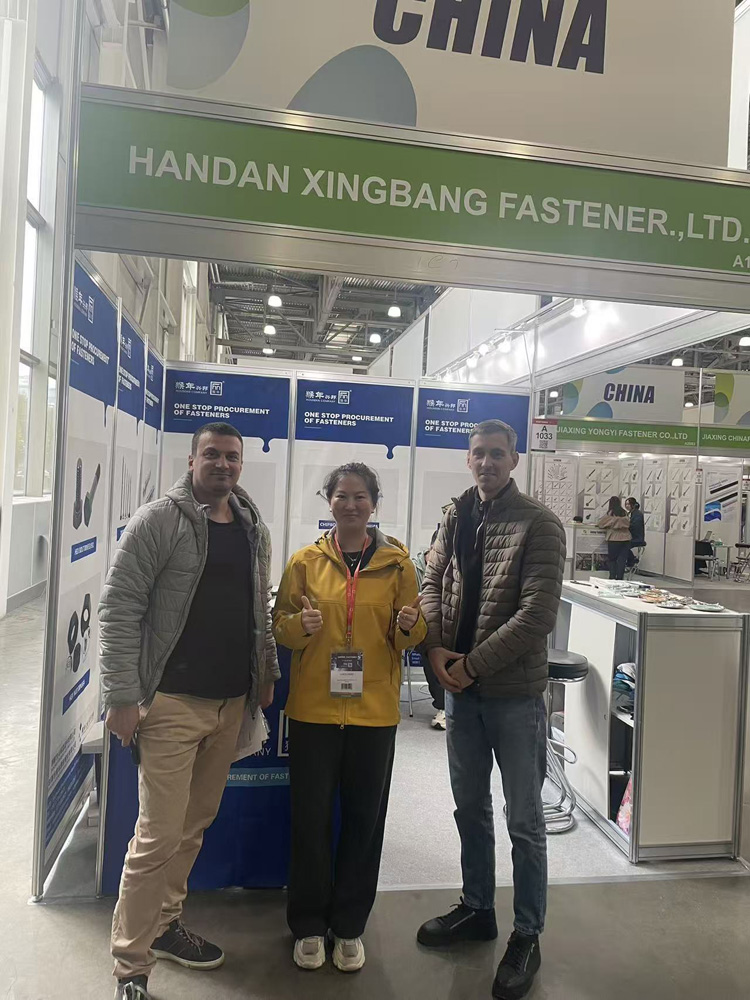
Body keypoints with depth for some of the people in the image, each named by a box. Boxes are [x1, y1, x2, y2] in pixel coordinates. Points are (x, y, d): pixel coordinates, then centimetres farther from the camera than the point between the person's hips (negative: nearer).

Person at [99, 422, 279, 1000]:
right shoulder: (160, 520, -8)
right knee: (159, 836, -1)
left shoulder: (254, 528, 9)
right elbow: (120, 608, -11)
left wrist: (268, 672, 13)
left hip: (232, 703, 6)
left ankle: (164, 924, 38)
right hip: (173, 702, -6)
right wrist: (123, 696, -14)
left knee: (195, 825, 17)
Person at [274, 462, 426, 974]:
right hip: (314, 708, 0)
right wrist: (301, 625, -17)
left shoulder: (397, 563, 2)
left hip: (374, 711, 0)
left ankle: (350, 926, 32)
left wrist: (408, 627, -17)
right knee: (311, 816, 8)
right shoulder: (306, 561, 1)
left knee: (365, 818, 11)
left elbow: (412, 636, 5)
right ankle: (309, 924, 30)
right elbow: (281, 626, 4)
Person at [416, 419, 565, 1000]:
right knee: (470, 809, 20)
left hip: (515, 692, -5)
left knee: (525, 821, 10)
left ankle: (527, 936, 28)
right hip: (461, 689, 6)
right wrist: (436, 648, -10)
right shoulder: (456, 519, 5)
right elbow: (433, 584, 7)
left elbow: (538, 613, -19)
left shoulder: (539, 525, -12)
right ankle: (477, 909, 41)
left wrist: (474, 663, -18)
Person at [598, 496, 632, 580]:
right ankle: (619, 578, 3)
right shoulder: (625, 513, 7)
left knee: (612, 560, 7)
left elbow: (600, 522, 2)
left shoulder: (610, 514, -5)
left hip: (614, 539, -4)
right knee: (622, 560, 5)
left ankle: (612, 577, 1)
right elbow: (628, 524, 14)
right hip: (626, 538, 4)